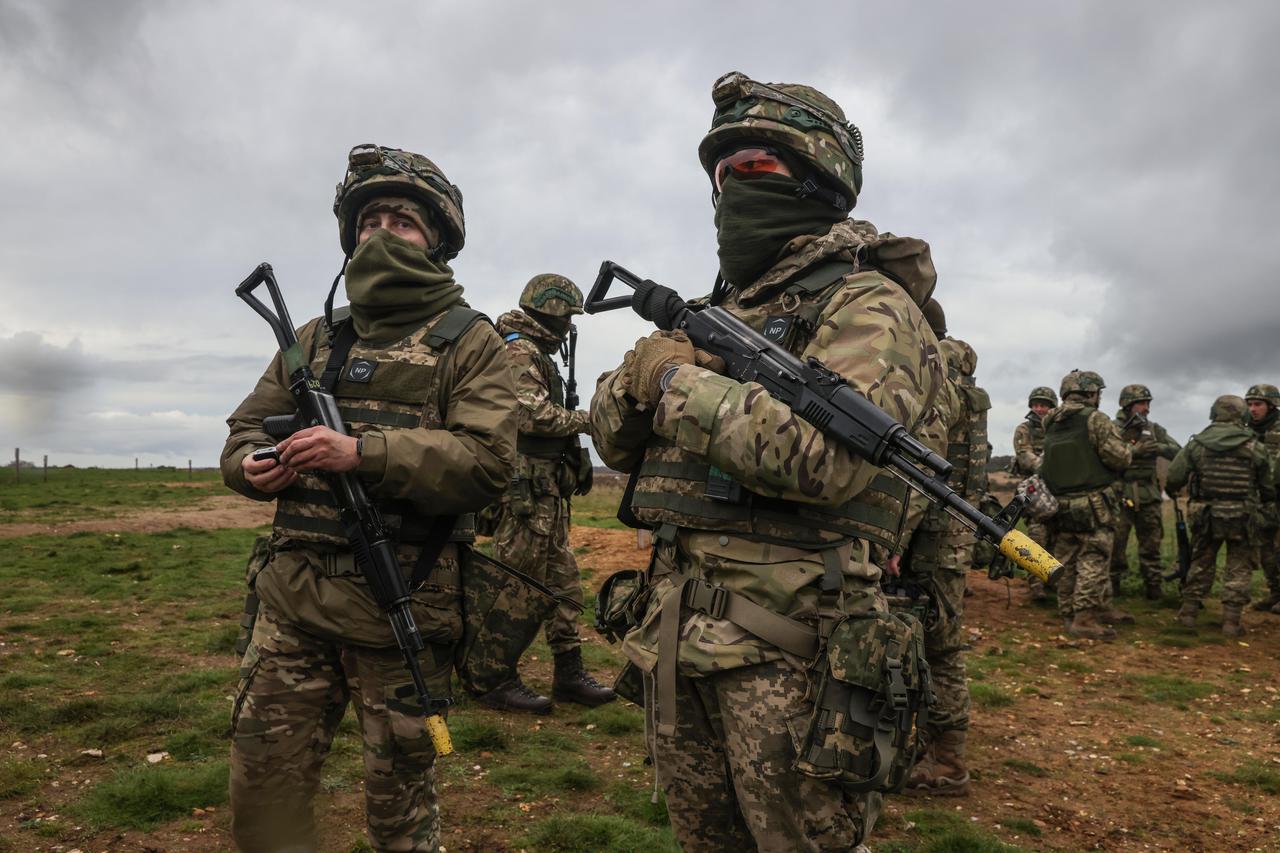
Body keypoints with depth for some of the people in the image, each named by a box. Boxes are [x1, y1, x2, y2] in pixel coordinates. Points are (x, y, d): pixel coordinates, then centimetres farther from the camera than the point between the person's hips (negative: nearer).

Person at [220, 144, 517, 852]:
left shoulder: (470, 341, -2)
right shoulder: (317, 338, 13)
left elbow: (487, 461, -15)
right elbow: (245, 428, 16)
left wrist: (363, 454, -25)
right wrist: (255, 465, -8)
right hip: (291, 598, 5)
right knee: (261, 782, 13)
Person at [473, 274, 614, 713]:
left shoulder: (537, 354, 20)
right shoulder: (520, 351, -11)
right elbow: (534, 414, -22)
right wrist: (584, 419, -11)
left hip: (546, 491, 10)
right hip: (526, 491, -10)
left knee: (563, 584, 13)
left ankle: (569, 674, 21)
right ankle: (496, 680, 7)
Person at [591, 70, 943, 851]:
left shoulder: (867, 305, -9)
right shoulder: (720, 310, 15)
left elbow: (826, 453, -27)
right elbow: (615, 437, 14)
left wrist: (681, 385, -16)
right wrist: (639, 376, -8)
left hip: (785, 648, -7)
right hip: (676, 637, 8)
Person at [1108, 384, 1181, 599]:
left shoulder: (1154, 429, 9)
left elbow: (1178, 452, 5)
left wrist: (1159, 448, -13)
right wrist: (1134, 450, -21)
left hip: (1148, 497, 3)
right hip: (1119, 496, -3)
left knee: (1151, 543, 9)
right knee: (1115, 543, -1)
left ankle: (1153, 584, 21)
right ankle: (1112, 585, 12)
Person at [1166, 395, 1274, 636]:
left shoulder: (1197, 444, -3)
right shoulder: (1253, 446, -4)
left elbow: (1174, 478, -4)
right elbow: (1268, 485, 5)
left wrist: (1172, 490, 18)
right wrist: (1265, 499, 26)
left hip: (1205, 515, 1)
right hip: (1242, 516, -1)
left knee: (1201, 563, 15)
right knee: (1239, 567, 8)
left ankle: (1189, 611, 17)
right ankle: (1231, 619, 5)